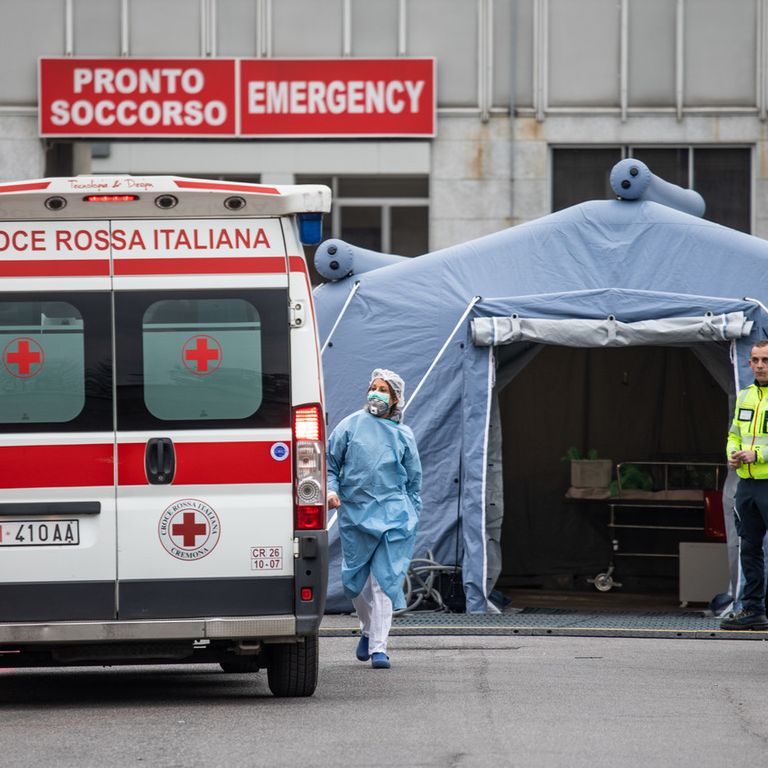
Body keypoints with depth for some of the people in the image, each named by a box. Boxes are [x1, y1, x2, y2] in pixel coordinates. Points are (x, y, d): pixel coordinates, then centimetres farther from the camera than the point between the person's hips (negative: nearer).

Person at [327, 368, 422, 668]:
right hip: (354, 512, 1)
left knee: (385, 581, -9)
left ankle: (378, 647, -9)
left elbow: (414, 478, 16)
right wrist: (330, 489, -7)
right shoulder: (350, 425, 6)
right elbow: (330, 462, 10)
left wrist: (412, 516, 12)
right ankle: (369, 630, 32)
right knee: (354, 579, 5)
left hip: (393, 513, -1)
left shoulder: (403, 434, 9)